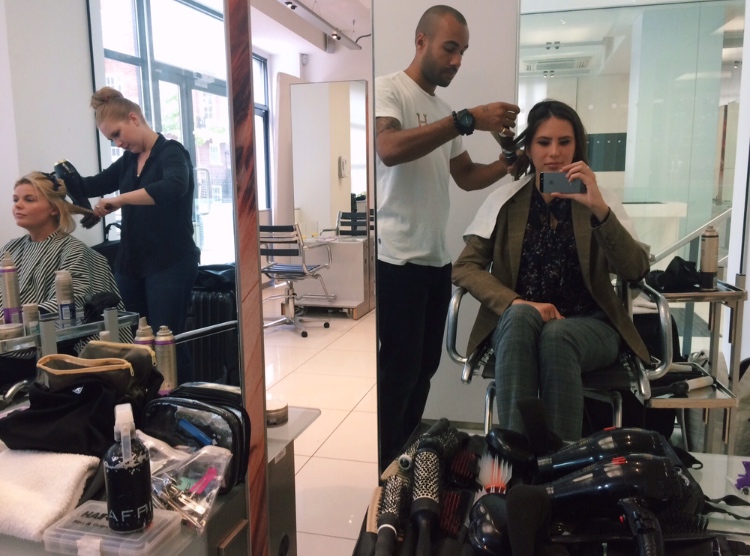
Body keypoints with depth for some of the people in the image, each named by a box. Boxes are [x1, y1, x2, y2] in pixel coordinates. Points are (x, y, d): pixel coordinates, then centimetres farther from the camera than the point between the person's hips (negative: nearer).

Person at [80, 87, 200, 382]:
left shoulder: (171, 152, -8)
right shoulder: (128, 161, 14)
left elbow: (174, 187, -29)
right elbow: (94, 185, 21)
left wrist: (119, 199, -32)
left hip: (170, 264, -7)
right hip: (131, 263, 7)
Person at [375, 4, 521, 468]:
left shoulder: (444, 111, 18)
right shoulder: (389, 90, -6)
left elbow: (466, 176, 21)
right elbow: (389, 150, -26)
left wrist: (508, 163, 2)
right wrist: (467, 120, -26)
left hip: (437, 260, 8)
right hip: (396, 260, -8)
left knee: (423, 368, 14)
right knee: (397, 371, -2)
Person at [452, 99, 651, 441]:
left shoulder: (600, 201, 6)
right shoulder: (505, 202, 7)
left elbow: (635, 271, -10)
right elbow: (465, 268, -2)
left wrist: (598, 208, -24)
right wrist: (517, 302, -19)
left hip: (588, 326, 0)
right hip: (517, 324, 1)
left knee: (555, 336, -35)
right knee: (520, 316, -35)